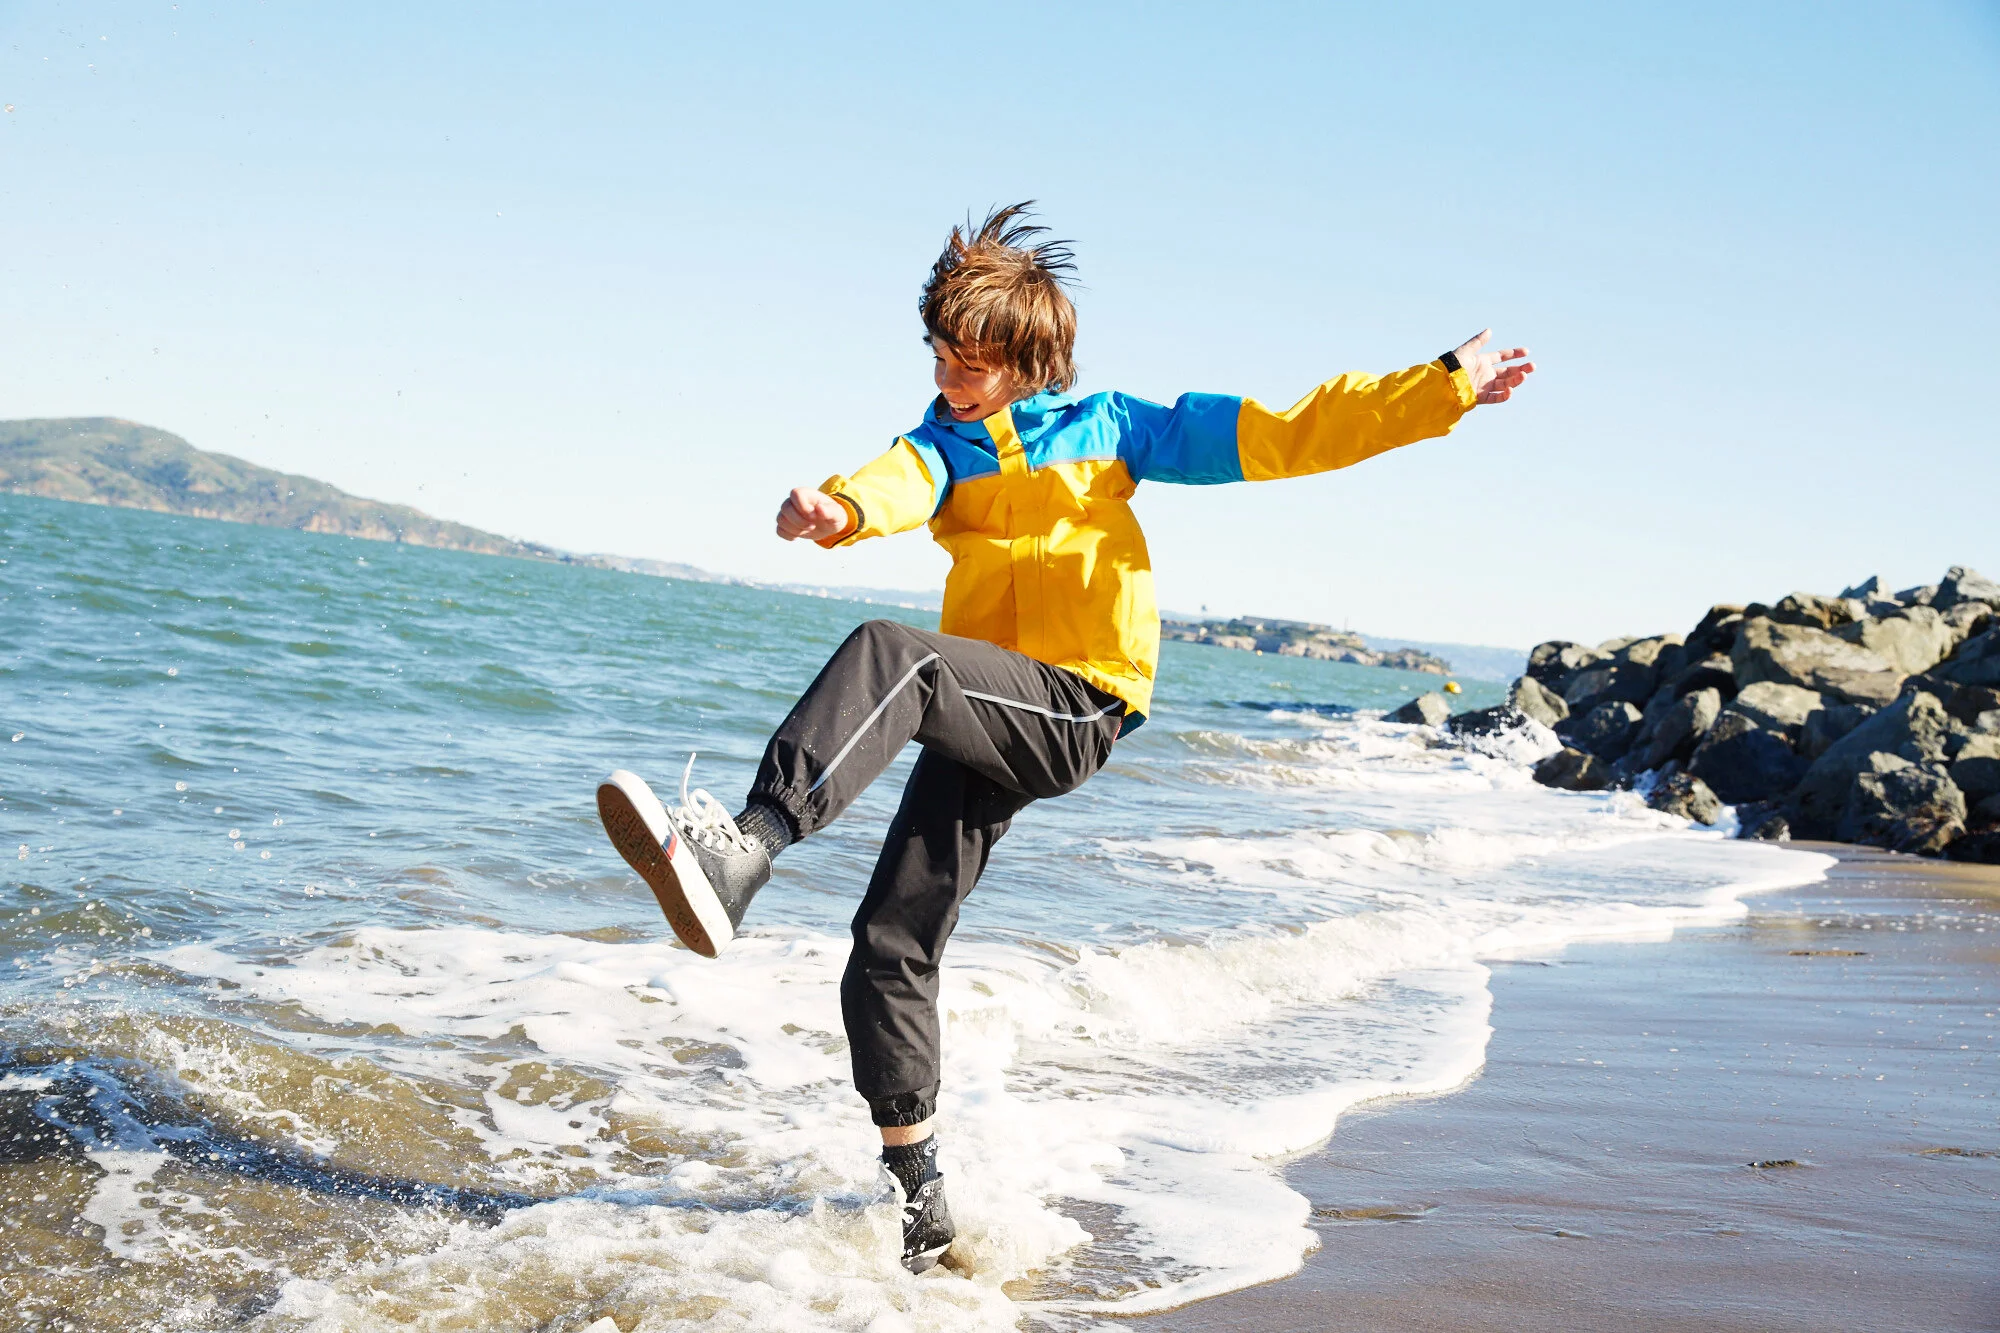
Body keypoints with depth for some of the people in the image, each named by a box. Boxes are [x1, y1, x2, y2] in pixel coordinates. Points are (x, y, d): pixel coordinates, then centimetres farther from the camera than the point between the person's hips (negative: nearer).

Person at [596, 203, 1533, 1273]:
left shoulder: (1107, 426, 8)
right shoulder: (945, 440, 14)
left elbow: (1280, 436, 7)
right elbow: (900, 483, -11)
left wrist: (1449, 385, 4)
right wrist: (839, 507, -37)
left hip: (1078, 710, -5)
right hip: (987, 721, 5)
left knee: (887, 656, -32)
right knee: (892, 946, 0)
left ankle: (738, 856, -52)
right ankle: (917, 1207, 15)